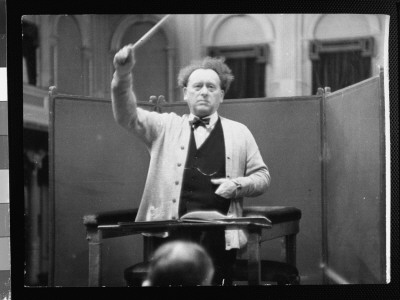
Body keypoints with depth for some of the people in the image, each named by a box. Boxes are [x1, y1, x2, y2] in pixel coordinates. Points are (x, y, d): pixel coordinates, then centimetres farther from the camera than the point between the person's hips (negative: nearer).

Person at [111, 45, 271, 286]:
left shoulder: (239, 132, 14)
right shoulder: (166, 126, 14)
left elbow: (262, 176, 15)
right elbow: (127, 116, 1)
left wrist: (238, 185, -7)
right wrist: (123, 75, -15)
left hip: (220, 236, 0)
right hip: (172, 233, 0)